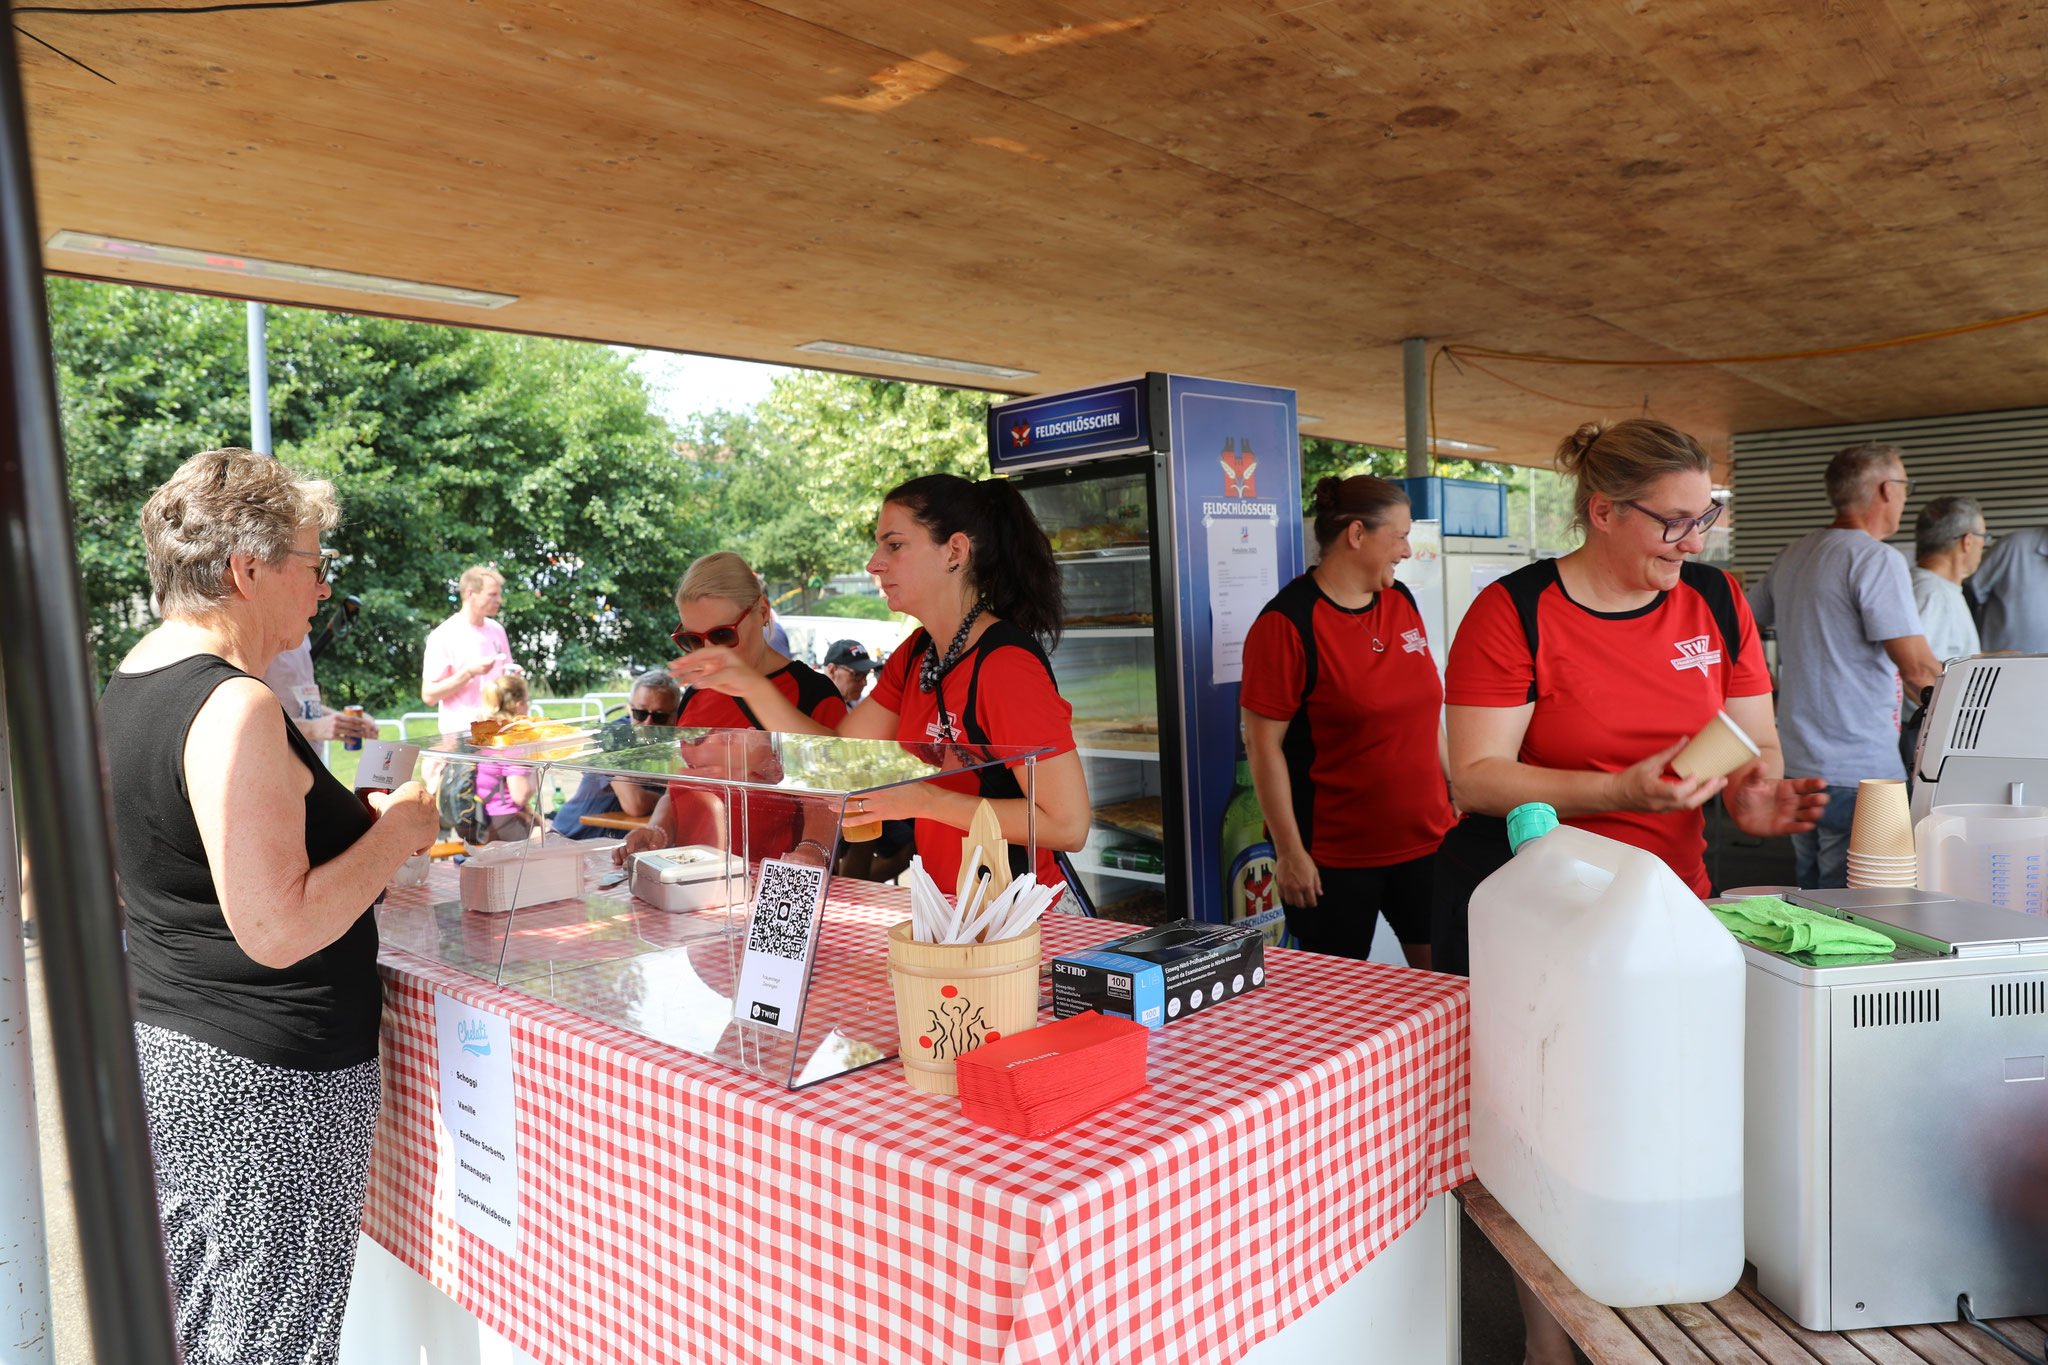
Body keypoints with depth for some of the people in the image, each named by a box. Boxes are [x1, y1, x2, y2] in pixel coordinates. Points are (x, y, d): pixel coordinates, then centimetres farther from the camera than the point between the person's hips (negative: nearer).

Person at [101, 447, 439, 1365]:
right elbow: (279, 932, -26)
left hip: (159, 1047, 10)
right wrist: (393, 835, -14)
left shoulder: (127, 687, 8)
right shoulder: (234, 706, -23)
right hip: (265, 1079, -10)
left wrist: (347, 822, 12)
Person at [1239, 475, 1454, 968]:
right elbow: (1263, 745, -15)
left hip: (1425, 839, 7)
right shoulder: (1288, 622, -14)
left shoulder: (1400, 601, 9)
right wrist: (1290, 852, -15)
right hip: (1335, 857, -6)